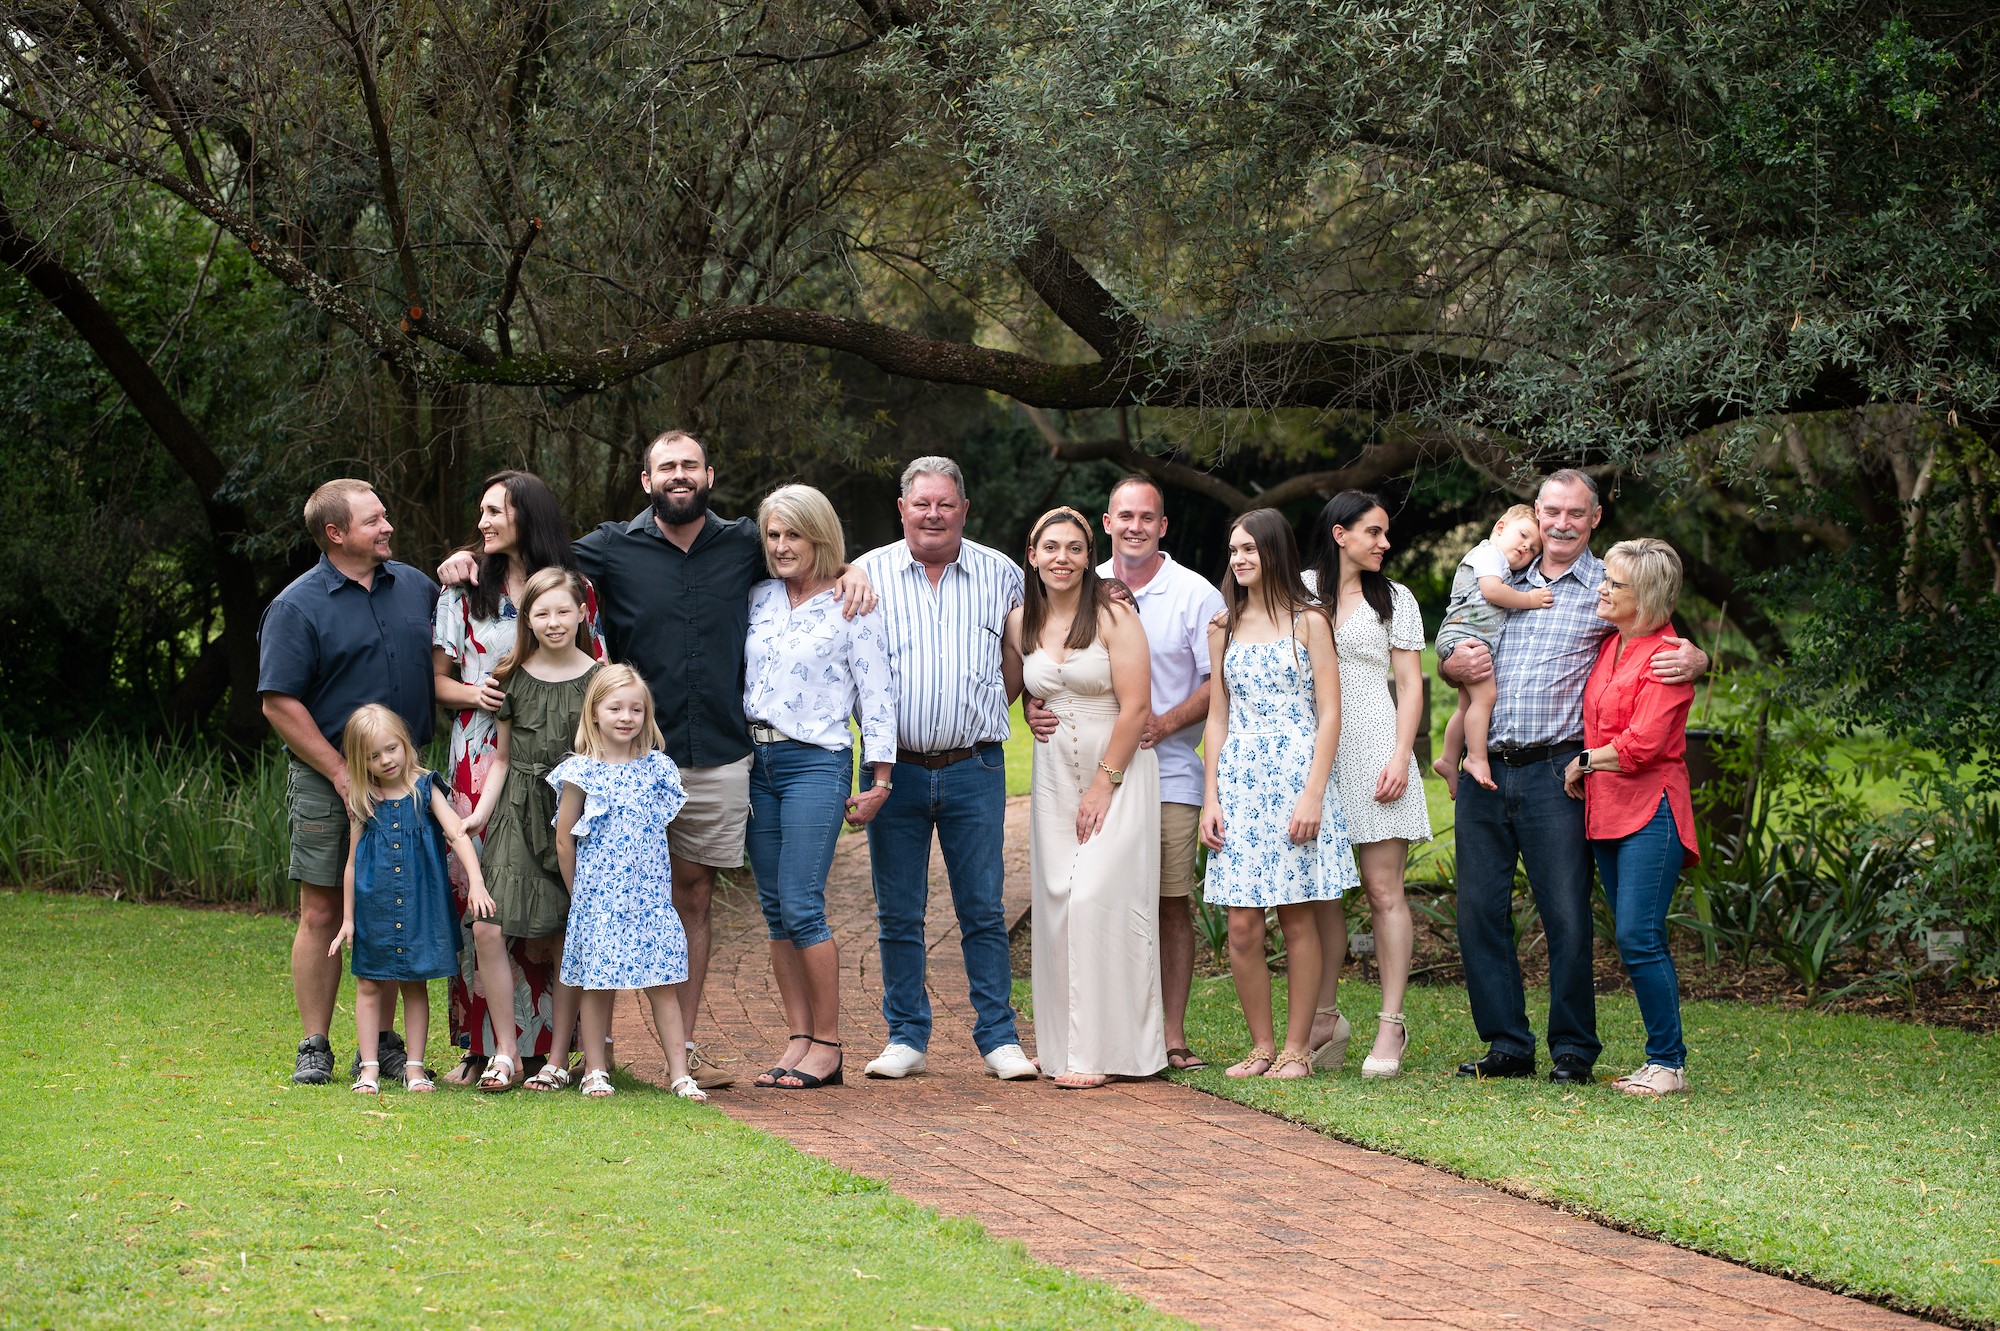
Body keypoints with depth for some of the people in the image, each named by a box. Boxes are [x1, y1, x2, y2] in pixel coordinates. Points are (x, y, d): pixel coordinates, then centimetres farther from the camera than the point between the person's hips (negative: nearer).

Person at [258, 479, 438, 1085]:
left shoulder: (415, 586, 10)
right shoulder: (298, 606, -6)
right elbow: (280, 703, -9)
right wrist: (341, 772, -13)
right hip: (327, 780, -4)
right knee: (323, 913, -1)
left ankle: (385, 1043, 14)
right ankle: (315, 1047, 7)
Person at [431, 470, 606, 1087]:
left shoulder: (577, 589, 8)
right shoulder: (465, 591, 12)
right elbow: (439, 680, 12)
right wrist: (474, 692, -6)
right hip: (480, 755, 1)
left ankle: (540, 1043, 0)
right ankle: (481, 1044, 1)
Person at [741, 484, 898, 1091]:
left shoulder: (851, 609, -2)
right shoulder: (758, 599, 11)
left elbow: (877, 698, -2)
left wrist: (878, 782, -4)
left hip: (816, 762, -6)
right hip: (756, 762, 6)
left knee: (800, 905, -12)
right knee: (774, 909, 5)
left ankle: (828, 1046, -4)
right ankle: (799, 1040, 10)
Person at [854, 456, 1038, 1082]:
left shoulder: (1001, 574, 5)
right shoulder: (868, 574, 3)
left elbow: (1017, 659, 15)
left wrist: (980, 717, 5)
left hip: (974, 771, 0)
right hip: (896, 769, 0)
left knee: (983, 911, 1)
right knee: (898, 913, 4)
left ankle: (998, 1038, 7)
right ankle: (906, 1038, 12)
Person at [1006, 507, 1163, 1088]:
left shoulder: (1113, 616, -9)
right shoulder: (1021, 623, 7)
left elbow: (1136, 707, -12)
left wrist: (1105, 784, -13)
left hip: (1119, 770, -5)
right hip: (1055, 773, 5)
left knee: (1099, 898, -13)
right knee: (1059, 901, 0)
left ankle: (1106, 1048, -9)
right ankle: (1069, 1046, 5)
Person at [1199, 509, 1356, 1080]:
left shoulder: (1308, 621, 1)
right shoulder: (1223, 627, 13)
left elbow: (1329, 713, -3)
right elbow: (1218, 717, 14)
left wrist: (1313, 795, -12)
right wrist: (1211, 798, 5)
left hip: (1296, 775, -3)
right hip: (1238, 780, 3)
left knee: (1297, 918, -1)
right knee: (1243, 925, -2)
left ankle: (1296, 1048, 5)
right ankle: (1261, 1046, 9)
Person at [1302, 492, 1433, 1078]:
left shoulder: (1396, 600, 11)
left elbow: (1410, 685, 6)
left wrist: (1400, 758, -7)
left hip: (1374, 750, -1)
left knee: (1383, 890, -5)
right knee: (1320, 891, 3)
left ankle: (1391, 1026, -3)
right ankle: (1325, 1017, 12)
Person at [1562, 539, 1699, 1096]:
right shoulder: (1610, 647, 15)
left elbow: (1642, 743, -16)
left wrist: (1585, 762, -4)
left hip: (1650, 810, -9)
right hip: (1606, 811, 9)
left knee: (1638, 937, -13)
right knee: (1637, 940, 8)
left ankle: (1668, 1063, -6)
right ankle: (1663, 1060, 12)